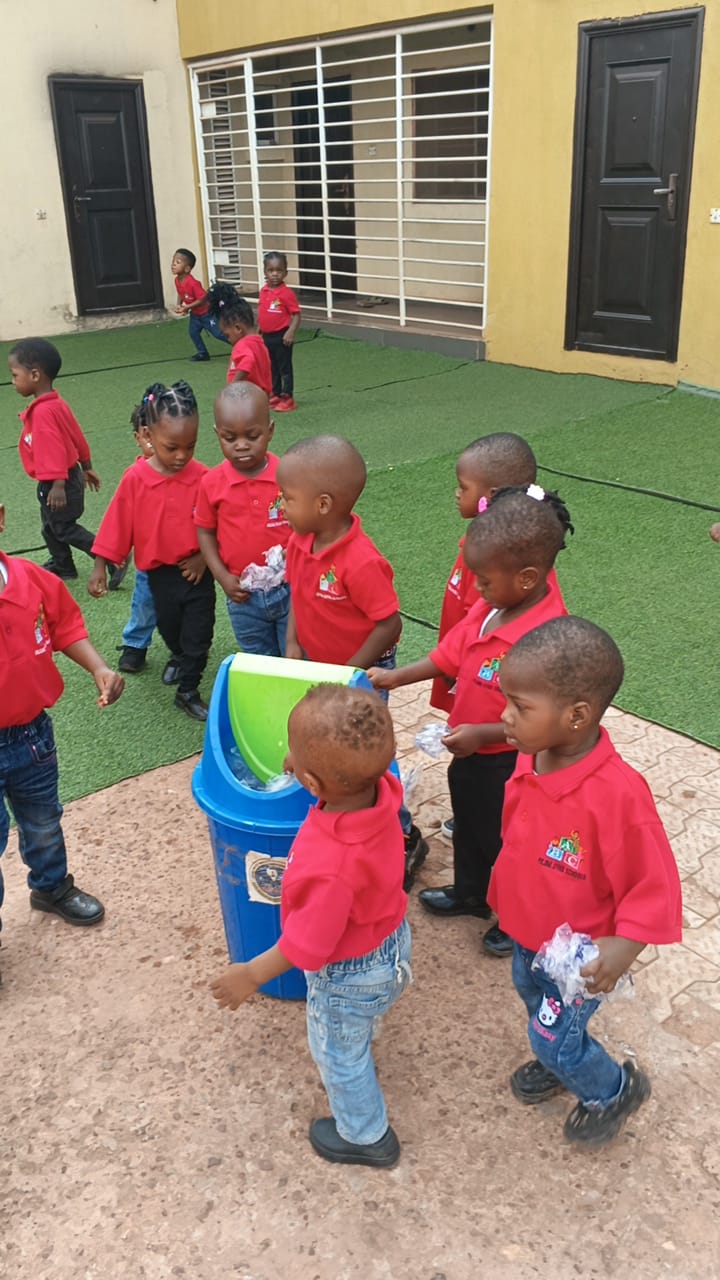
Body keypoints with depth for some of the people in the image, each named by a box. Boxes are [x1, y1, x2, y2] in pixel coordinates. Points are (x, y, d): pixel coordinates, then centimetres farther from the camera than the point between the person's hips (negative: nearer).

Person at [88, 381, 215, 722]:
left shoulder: (201, 476, -15)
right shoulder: (135, 479, -15)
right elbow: (117, 525, -7)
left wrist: (204, 557, -14)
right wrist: (99, 569, -3)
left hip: (196, 570, -1)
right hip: (159, 571, 1)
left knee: (198, 634, 6)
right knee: (169, 628, 23)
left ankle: (188, 691, 24)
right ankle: (179, 658, 54)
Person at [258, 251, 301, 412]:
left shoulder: (286, 293, -14)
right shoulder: (263, 291, 4)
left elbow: (296, 314, -15)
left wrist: (291, 332, -25)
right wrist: (257, 330, 16)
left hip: (281, 337, -6)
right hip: (266, 336, 6)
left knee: (285, 368, 3)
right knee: (271, 368, 16)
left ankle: (287, 398, 10)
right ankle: (275, 395, 28)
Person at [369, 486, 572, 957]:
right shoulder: (491, 606, -10)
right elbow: (451, 653, 4)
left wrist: (481, 734, -29)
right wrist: (396, 677, 2)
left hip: (508, 764, -8)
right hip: (471, 754, 8)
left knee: (505, 841, 17)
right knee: (469, 827, 30)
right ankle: (470, 893, 57)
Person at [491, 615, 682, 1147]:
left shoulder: (618, 794, -38)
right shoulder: (532, 759, -15)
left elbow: (655, 887, -26)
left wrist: (621, 949, -36)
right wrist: (505, 895, 15)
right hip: (527, 934, 7)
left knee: (553, 1036, 11)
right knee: (534, 1001, 30)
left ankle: (615, 1089, 42)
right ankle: (561, 1061, 61)